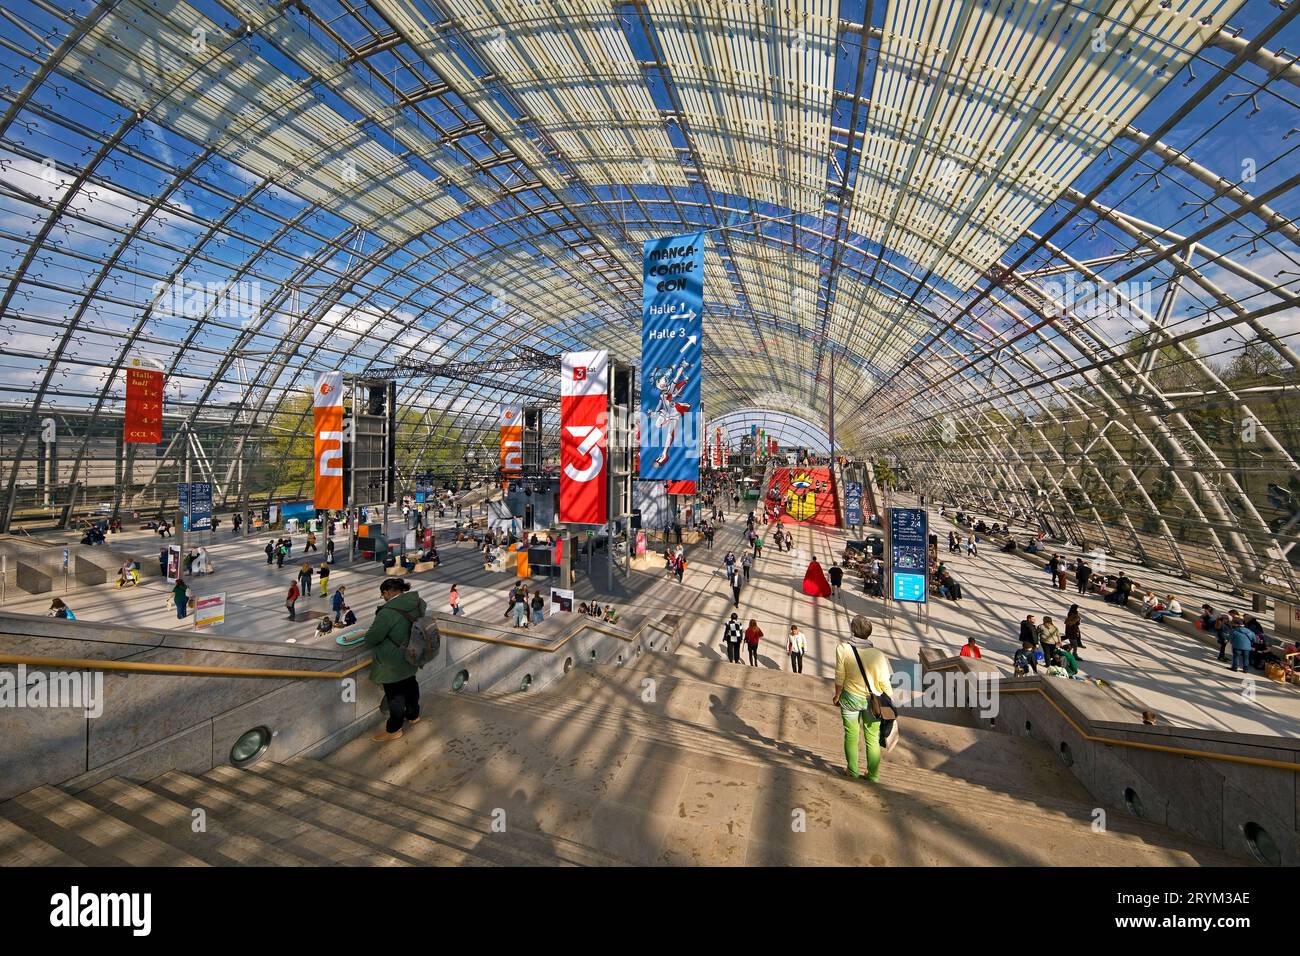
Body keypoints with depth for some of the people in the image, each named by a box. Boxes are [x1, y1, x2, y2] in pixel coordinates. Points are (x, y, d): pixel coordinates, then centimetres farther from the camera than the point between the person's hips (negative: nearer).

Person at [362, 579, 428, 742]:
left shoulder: (387, 613, -31)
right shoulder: (417, 602, -10)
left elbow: (371, 640, -21)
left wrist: (368, 632, 4)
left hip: (393, 664, -7)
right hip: (412, 657, 7)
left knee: (395, 693, 12)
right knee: (410, 683, 26)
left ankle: (394, 729, 32)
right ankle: (413, 714, 48)